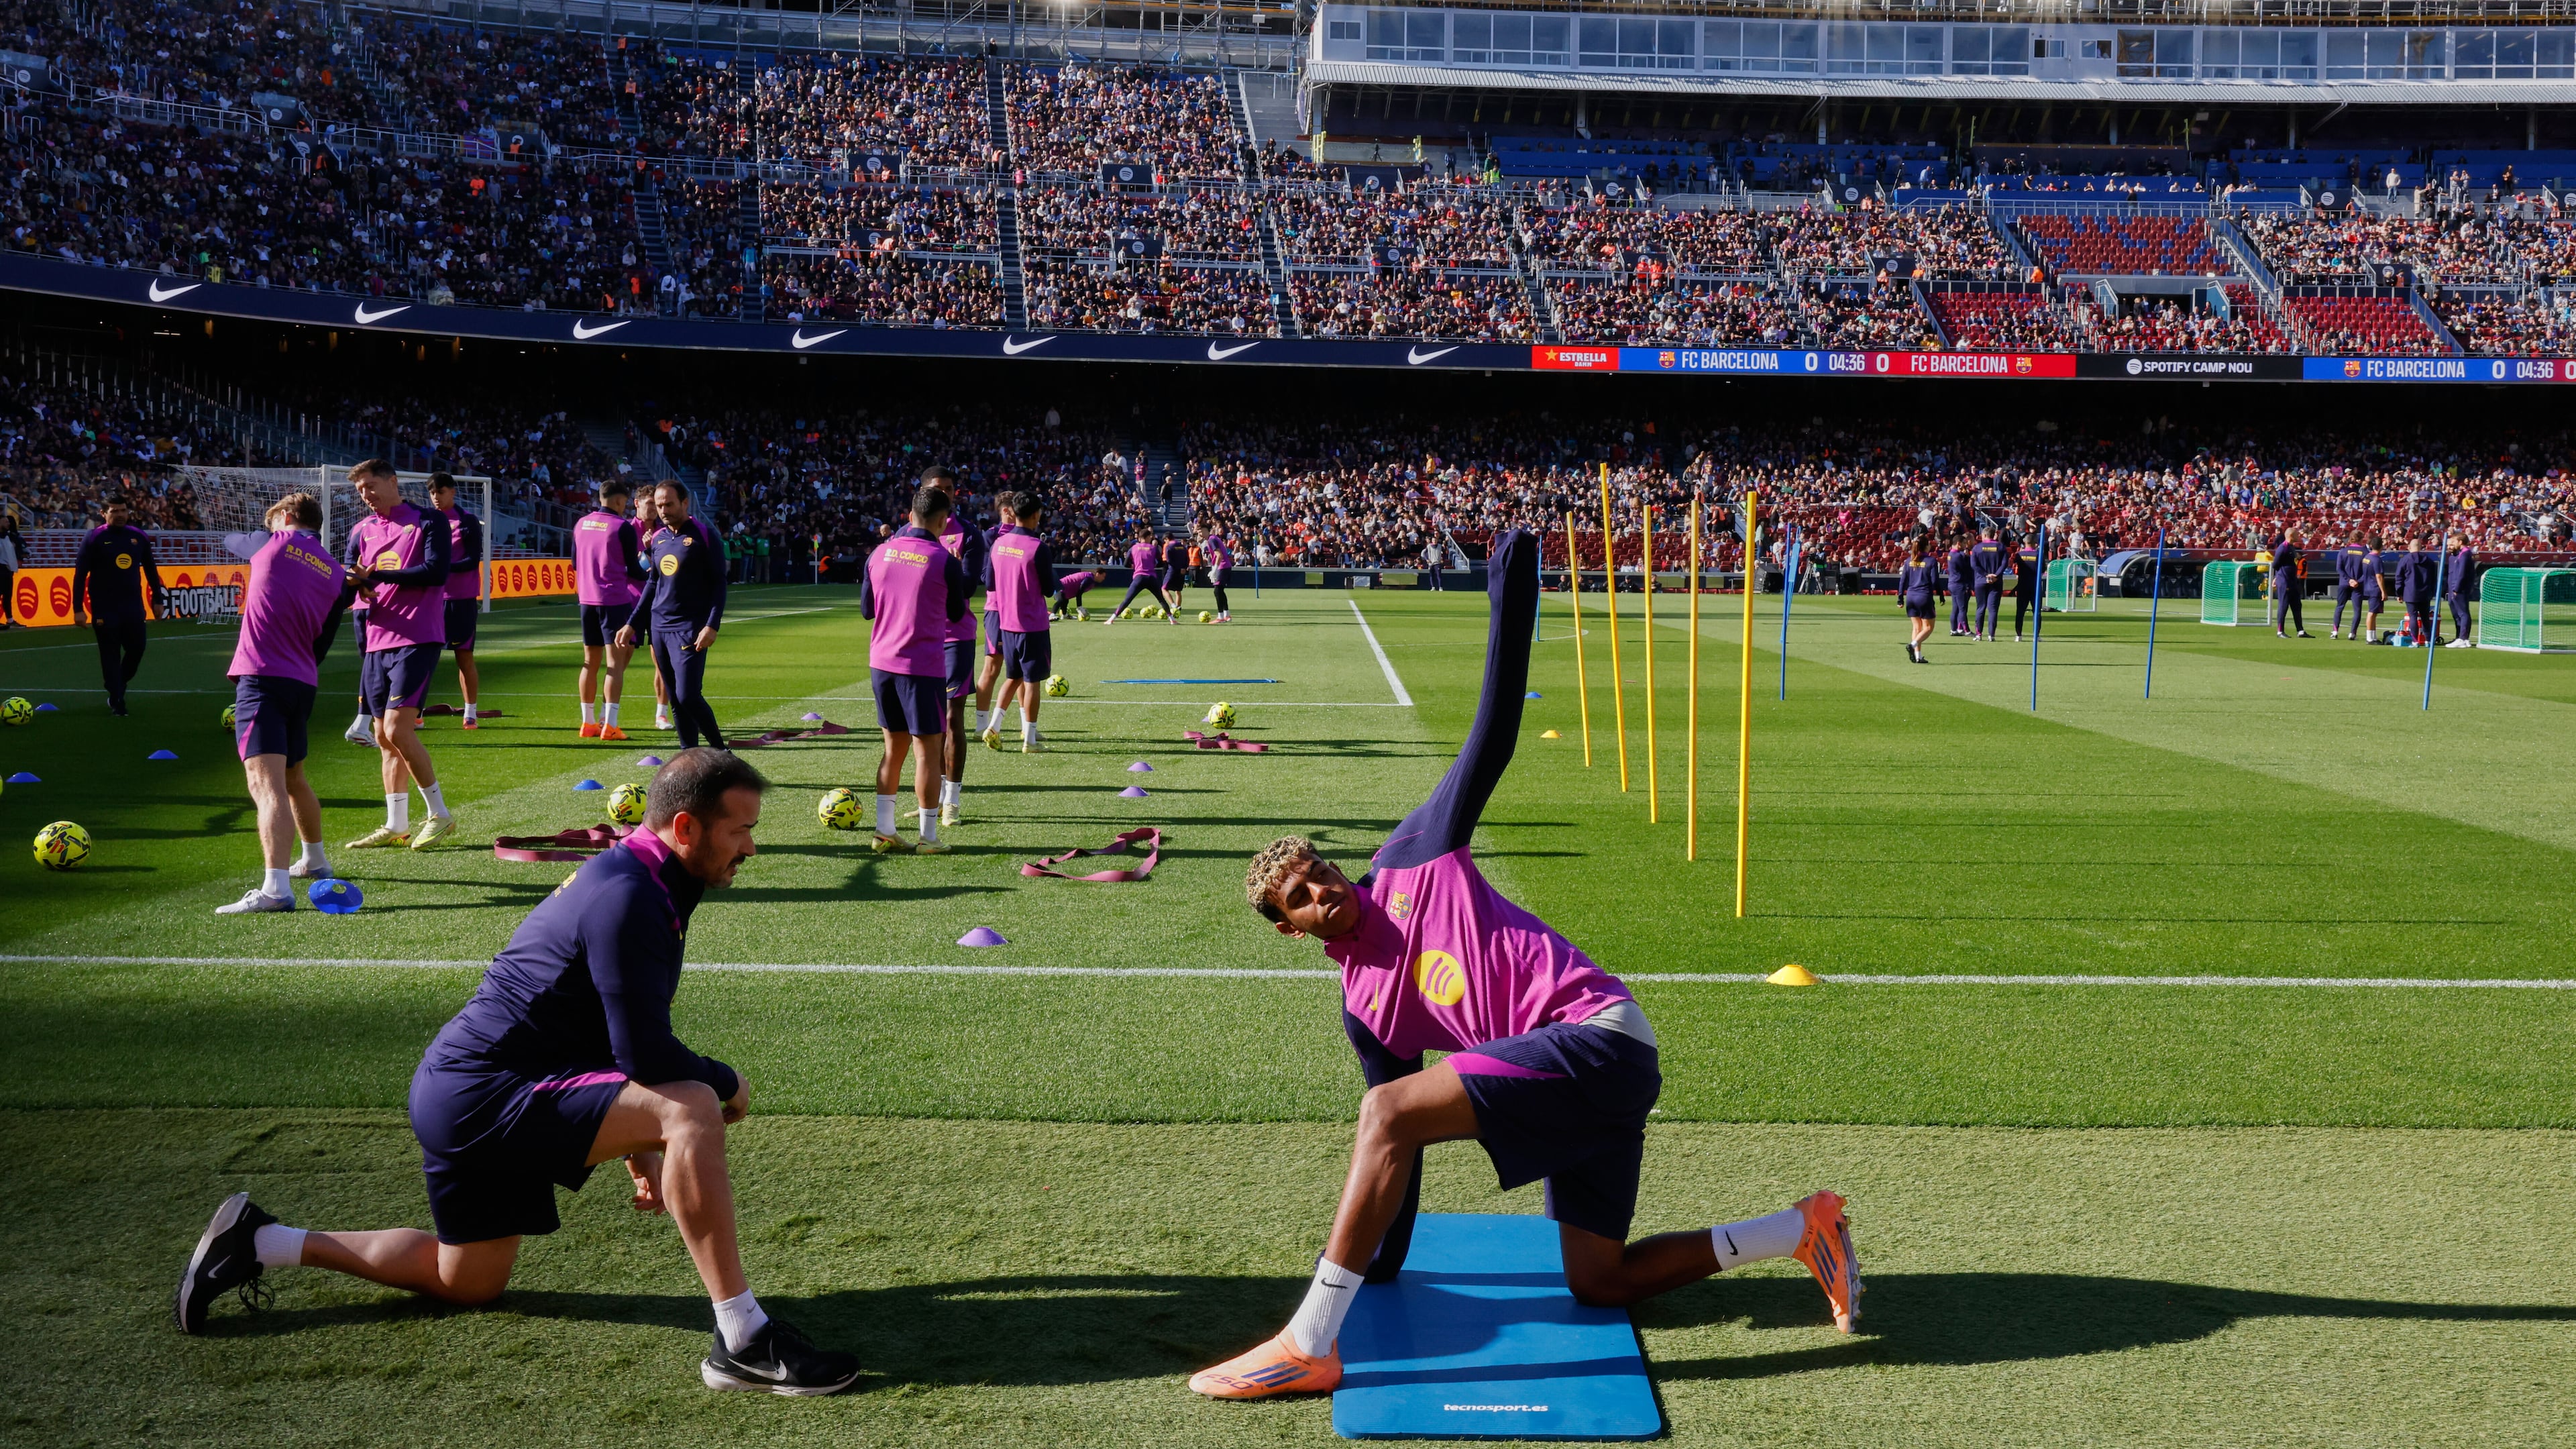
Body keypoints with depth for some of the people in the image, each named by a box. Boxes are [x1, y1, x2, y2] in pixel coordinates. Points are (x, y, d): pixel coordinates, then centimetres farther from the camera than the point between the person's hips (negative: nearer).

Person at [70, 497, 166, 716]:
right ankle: (117, 702, 10)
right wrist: (78, 608, -11)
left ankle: (117, 689, 29)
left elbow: (150, 570, 16)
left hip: (134, 607, 4)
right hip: (105, 609, -4)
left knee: (136, 650, 5)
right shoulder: (94, 539, -5)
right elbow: (80, 575, -7)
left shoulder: (139, 537, 6)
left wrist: (158, 599, 14)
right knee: (111, 656, 2)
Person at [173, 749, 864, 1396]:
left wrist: (638, 1145, 19)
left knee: (468, 1283, 27)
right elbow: (648, 1056, -26)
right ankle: (742, 1341, -28)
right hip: (483, 1096, -11)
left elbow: (615, 1035, 22)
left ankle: (262, 1241, 32)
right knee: (692, 1109, -28)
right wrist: (729, 1087, -7)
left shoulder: (621, 879, 13)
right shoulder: (627, 901, -21)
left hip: (462, 1095, 11)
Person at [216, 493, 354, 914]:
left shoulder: (275, 543, 1)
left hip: (261, 677, -6)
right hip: (305, 682, 6)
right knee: (293, 776, 28)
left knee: (267, 784, -18)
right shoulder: (336, 574, 11)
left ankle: (276, 887, -32)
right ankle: (314, 861, 45)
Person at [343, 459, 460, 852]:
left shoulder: (429, 523, -2)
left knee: (398, 730, -16)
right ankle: (396, 827, 13)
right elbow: (350, 582, 12)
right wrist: (350, 583, -13)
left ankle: (440, 815, -3)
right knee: (384, 738, 7)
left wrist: (373, 575, -17)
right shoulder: (362, 531, 15)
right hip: (377, 642, 7)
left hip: (417, 639, -7)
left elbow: (435, 572, -16)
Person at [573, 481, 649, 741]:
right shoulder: (623, 527, -10)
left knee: (591, 663, 13)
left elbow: (575, 563, 17)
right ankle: (609, 725, -9)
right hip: (616, 600, -6)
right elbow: (633, 570, -8)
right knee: (615, 662, -4)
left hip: (587, 600, 6)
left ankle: (589, 722, 17)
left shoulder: (581, 524, 9)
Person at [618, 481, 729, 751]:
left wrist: (712, 626, -18)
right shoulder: (657, 538, 13)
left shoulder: (704, 536, -6)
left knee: (688, 696, -14)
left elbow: (718, 584, -8)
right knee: (675, 699, 6)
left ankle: (720, 752, 0)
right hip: (659, 627, 7)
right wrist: (632, 624, 19)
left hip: (690, 630, -7)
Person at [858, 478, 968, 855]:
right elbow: (956, 613, 3)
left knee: (895, 747, 16)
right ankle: (928, 838, 7)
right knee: (927, 749, 3)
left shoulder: (880, 553, 4)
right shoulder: (944, 560, -10)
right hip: (923, 665, -5)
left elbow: (866, 609, 12)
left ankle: (884, 832, 16)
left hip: (881, 663, 5)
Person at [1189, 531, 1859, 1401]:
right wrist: (1381, 1264, 21)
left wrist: (1510, 601, -9)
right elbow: (1400, 1149, 21)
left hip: (1598, 1032, -9)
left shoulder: (1415, 859, 2)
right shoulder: (1363, 1007, 16)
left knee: (1388, 1108, -21)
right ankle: (1802, 1230, 24)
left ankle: (1308, 1349, -17)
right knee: (1597, 1285, 12)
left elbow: (1494, 732, -2)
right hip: (1578, 1078, 9)